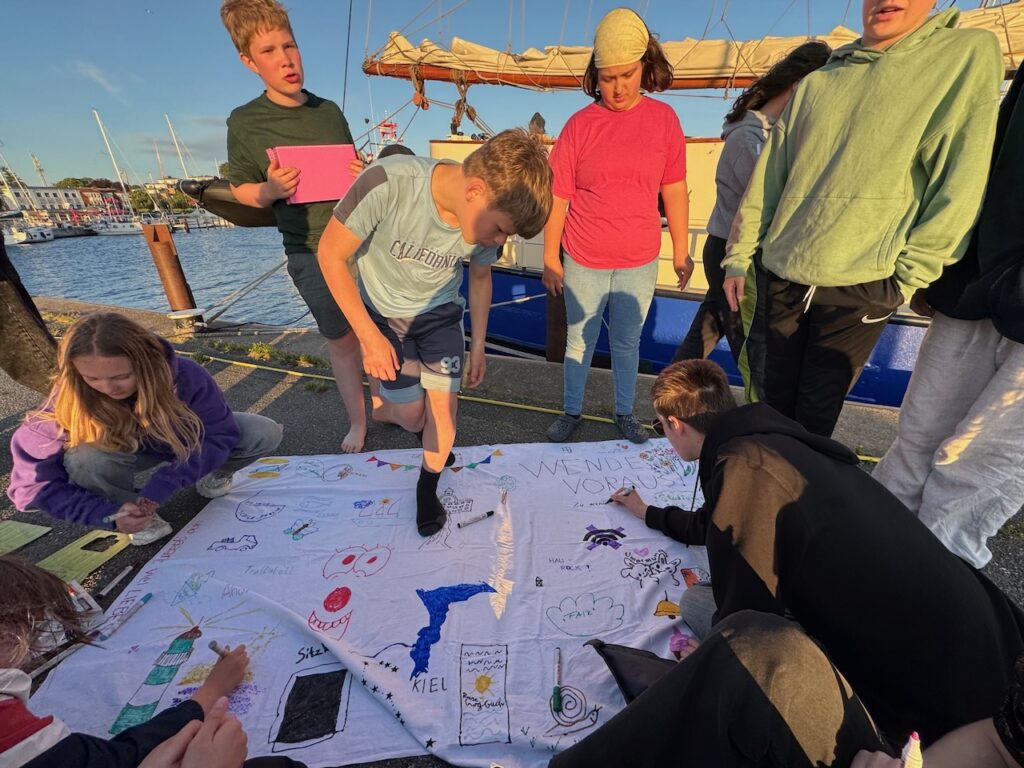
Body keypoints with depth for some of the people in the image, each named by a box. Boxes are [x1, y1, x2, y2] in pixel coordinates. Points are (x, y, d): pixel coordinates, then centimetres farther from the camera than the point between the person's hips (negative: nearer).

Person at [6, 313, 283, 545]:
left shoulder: (185, 375, -33)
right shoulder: (66, 405, -29)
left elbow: (221, 434, -27)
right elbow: (32, 485, -22)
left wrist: (164, 484, -36)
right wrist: (108, 514, -35)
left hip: (188, 444, 0)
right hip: (131, 455, 0)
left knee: (265, 433, -23)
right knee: (84, 458, -34)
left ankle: (212, 473, 8)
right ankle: (141, 517, -6)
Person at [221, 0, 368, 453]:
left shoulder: (330, 111, 6)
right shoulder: (245, 122, -3)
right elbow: (240, 190, 4)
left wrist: (364, 175, -5)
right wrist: (270, 191, -18)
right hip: (311, 252, -2)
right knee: (341, 340, 8)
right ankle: (356, 422, 30)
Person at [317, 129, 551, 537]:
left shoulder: (490, 214, -21)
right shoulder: (388, 183, -35)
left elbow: (480, 276, -1)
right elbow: (331, 254, -21)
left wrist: (478, 345, 2)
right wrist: (370, 336, -21)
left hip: (439, 311, 3)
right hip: (382, 313, -2)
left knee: (445, 403, -3)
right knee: (413, 415, 0)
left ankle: (428, 490, 25)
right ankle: (383, 408, 39)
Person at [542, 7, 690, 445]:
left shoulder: (664, 119, 1)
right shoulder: (580, 124, -3)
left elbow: (674, 190, 5)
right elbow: (557, 197, -2)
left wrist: (681, 251, 6)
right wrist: (550, 259, -3)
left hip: (639, 263, 1)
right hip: (583, 262, -1)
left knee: (627, 342, 14)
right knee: (579, 341, 10)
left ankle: (625, 413, 32)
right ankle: (572, 411, 29)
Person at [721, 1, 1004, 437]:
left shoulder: (968, 53, 3)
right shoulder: (816, 82, 12)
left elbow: (961, 185, -4)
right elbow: (766, 179, 11)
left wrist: (908, 276, -9)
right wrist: (738, 256, 7)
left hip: (861, 286, -2)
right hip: (779, 277, 3)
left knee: (816, 413, 4)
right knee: (773, 403, 10)